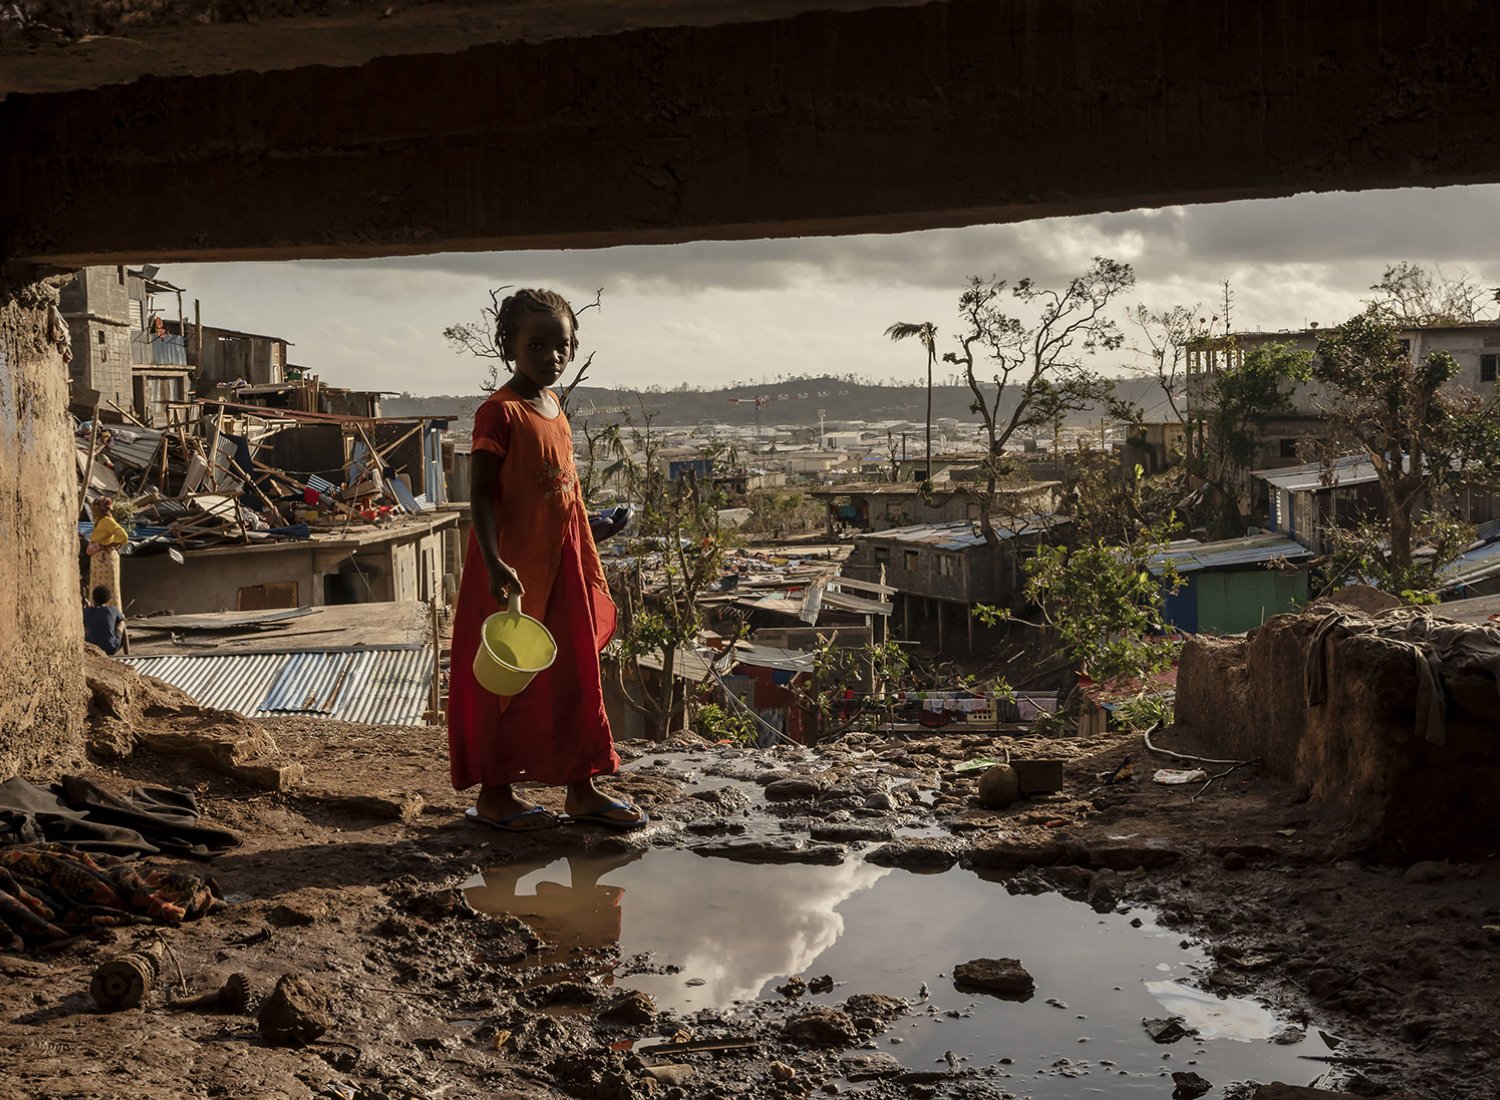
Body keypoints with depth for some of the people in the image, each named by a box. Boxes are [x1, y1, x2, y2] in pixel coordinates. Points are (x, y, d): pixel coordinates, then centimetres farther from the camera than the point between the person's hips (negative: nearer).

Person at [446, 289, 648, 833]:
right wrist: (494, 563, -27)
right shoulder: (500, 412, -14)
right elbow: (480, 493, -18)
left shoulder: (556, 411, 11)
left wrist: (590, 571, 18)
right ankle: (494, 794, 14)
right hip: (513, 573, -8)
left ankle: (581, 789, 22)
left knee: (576, 677, 12)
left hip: (562, 569, 8)